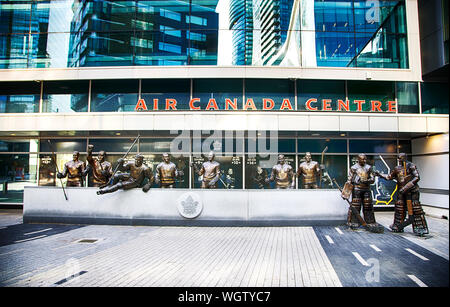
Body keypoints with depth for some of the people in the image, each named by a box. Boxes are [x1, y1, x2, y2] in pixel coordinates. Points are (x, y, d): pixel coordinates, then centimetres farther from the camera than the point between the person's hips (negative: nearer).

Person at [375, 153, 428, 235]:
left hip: (411, 190, -6)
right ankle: (398, 226, 18)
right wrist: (380, 174, 9)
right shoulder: (397, 168, 12)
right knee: (399, 208, 8)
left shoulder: (410, 166, -7)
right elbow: (389, 177, 19)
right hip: (401, 191, 6)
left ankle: (420, 228, 0)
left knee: (414, 209, -7)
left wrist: (407, 187, -21)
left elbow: (417, 177, -14)